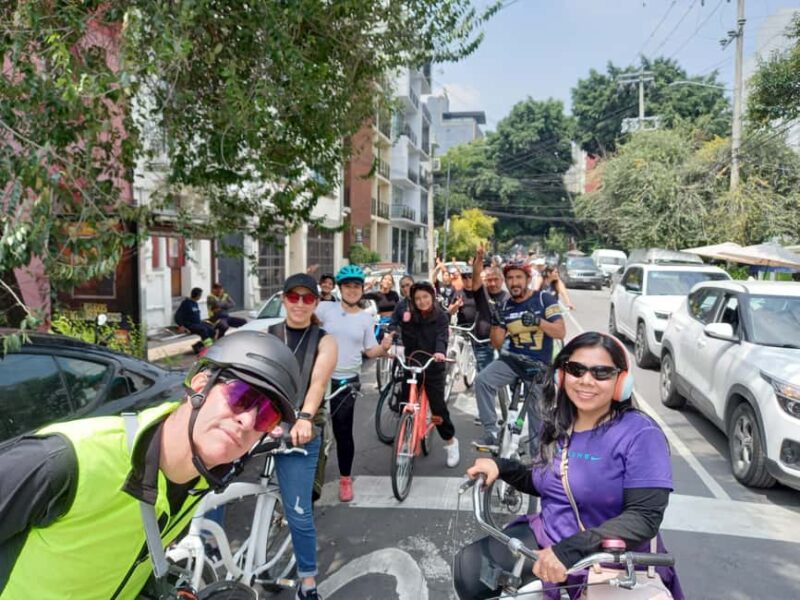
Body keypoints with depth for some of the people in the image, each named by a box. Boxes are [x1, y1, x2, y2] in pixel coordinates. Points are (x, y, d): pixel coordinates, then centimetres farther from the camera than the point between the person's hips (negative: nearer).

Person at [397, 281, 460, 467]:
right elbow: (408, 343, -4)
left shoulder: (441, 316, -3)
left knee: (438, 405, -5)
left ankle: (450, 442, 15)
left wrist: (440, 352, -38)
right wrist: (406, 324, -18)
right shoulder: (410, 316, 3)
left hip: (433, 367, -3)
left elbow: (442, 337, -18)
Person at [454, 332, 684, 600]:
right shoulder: (558, 425, 3)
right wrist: (502, 467, -1)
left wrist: (570, 551, -35)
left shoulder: (640, 435, -18)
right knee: (468, 568, -4)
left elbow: (644, 516, -25)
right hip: (546, 540, 6)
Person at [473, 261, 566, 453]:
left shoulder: (544, 299, -6)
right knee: (482, 380, -22)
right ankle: (491, 431, -13)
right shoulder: (505, 306, 4)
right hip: (512, 359, 3)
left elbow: (560, 332, -12)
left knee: (537, 414, 4)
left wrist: (538, 321, -29)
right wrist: (498, 323, -15)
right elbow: (497, 343, 4)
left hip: (539, 365, -2)